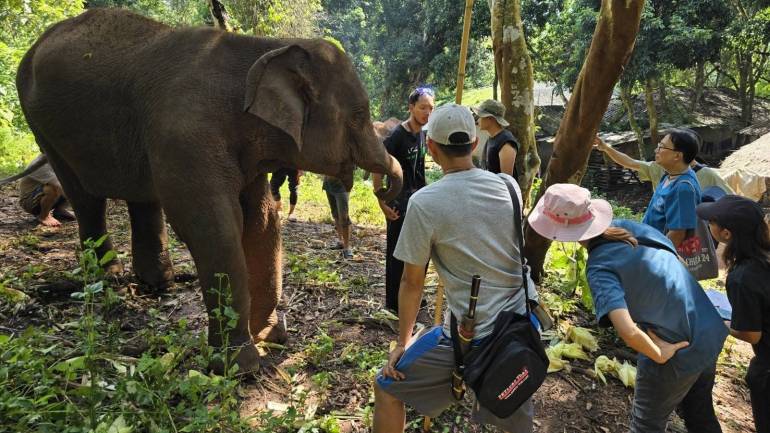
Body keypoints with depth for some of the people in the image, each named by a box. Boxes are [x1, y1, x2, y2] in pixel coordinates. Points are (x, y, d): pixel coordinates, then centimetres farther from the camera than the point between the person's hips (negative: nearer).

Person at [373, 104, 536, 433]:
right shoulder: (509, 186, 0)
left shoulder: (424, 203, -14)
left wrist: (404, 341, 8)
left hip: (472, 338, -5)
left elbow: (412, 282, -5)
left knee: (387, 388, 16)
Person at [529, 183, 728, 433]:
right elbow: (676, 261, 11)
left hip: (678, 351, -7)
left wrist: (659, 355, -17)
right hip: (711, 333, 7)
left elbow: (629, 333, -35)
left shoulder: (600, 267, -24)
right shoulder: (624, 226, -3)